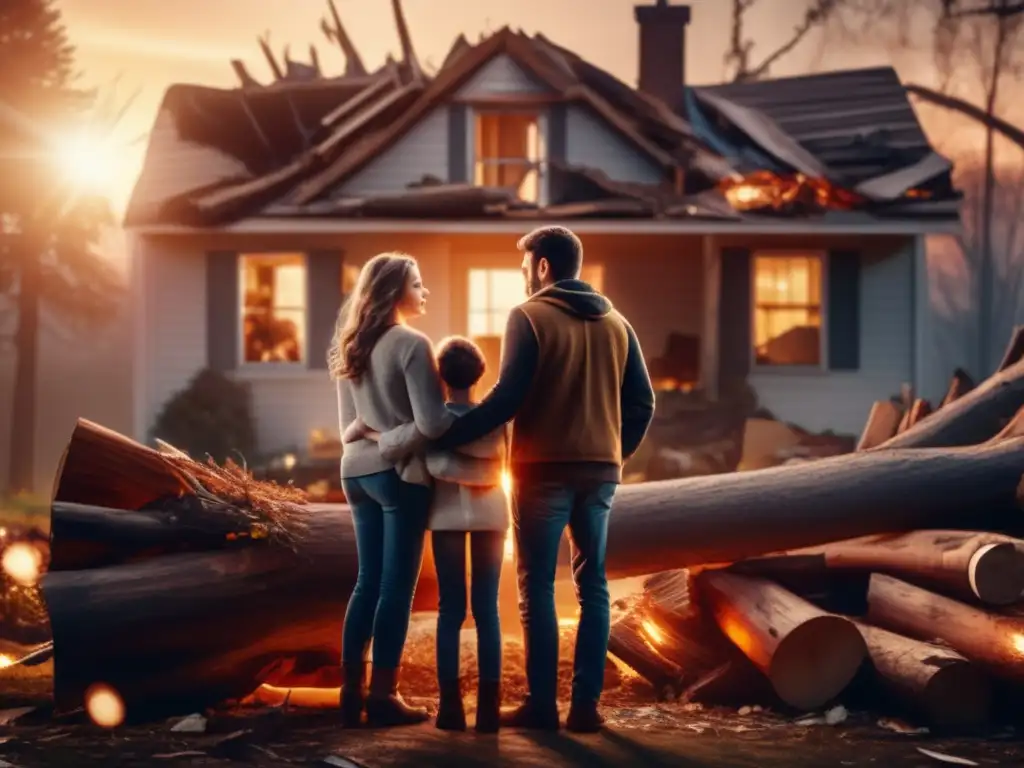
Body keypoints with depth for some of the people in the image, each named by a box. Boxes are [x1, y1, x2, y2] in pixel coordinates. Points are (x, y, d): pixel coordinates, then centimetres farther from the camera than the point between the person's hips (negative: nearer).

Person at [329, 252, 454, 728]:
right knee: (397, 586, -2)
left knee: (369, 581, 12)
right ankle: (382, 696, -1)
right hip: (401, 474, -7)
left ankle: (352, 692, 10)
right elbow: (431, 423, -18)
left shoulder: (351, 347, 11)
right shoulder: (411, 345, -13)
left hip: (358, 471, 7)